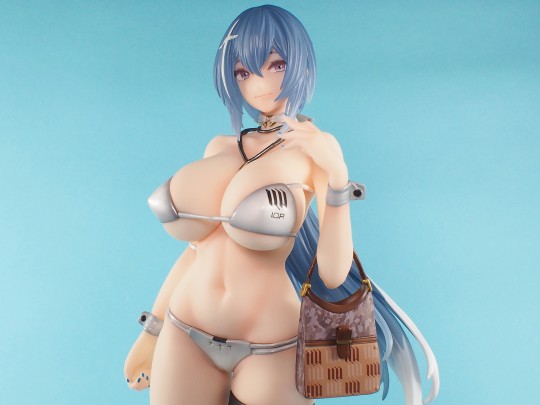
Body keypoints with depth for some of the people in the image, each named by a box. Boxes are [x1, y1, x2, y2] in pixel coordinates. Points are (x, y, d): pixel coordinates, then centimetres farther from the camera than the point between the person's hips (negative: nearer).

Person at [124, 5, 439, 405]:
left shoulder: (314, 150, -7)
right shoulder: (219, 149, 5)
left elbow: (333, 274, -14)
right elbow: (198, 247, 11)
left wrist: (337, 173, -24)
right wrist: (152, 329, 16)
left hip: (267, 350, -4)